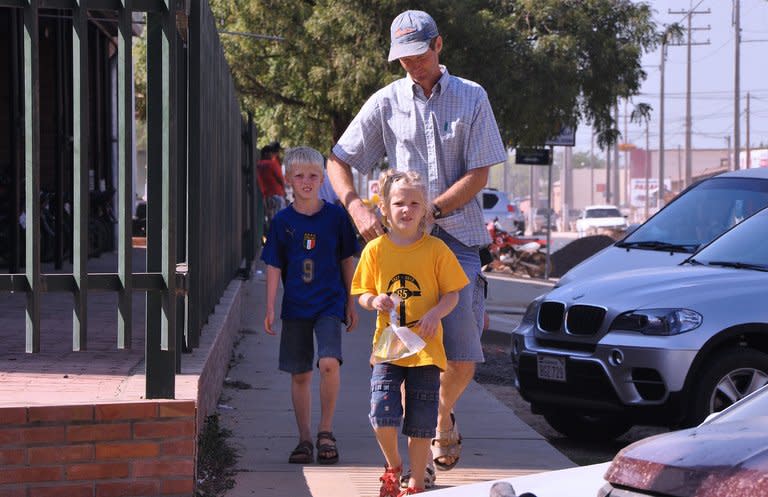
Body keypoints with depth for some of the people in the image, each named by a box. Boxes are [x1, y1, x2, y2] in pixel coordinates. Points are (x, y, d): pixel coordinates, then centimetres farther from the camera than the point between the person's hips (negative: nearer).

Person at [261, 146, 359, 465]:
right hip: (295, 307, 2)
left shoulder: (336, 216, 0)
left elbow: (347, 261, 7)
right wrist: (270, 308, 0)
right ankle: (304, 439, 17)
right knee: (299, 375, 6)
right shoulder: (282, 221, 1)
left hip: (329, 303, -2)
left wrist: (350, 303, 9)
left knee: (329, 363, -21)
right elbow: (274, 267, 4)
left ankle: (326, 432, -6)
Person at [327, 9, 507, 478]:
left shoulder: (472, 98, 4)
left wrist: (428, 210, -13)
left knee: (463, 357, -3)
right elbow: (338, 162, 8)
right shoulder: (387, 102, 6)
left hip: (460, 238, 0)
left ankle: (445, 417, 28)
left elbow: (478, 176, -1)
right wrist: (358, 208, -10)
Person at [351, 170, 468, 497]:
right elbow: (363, 294, 9)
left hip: (426, 347, -1)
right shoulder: (375, 250, 2)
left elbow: (452, 293, 2)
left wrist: (436, 313, -17)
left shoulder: (436, 249, -2)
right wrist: (374, 301, -13)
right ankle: (393, 466, 16)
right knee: (383, 416, -12)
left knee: (420, 425, 4)